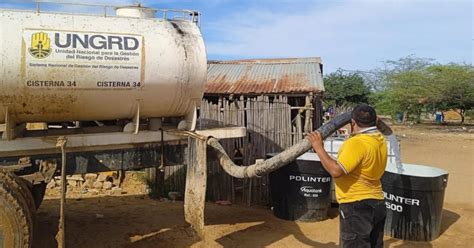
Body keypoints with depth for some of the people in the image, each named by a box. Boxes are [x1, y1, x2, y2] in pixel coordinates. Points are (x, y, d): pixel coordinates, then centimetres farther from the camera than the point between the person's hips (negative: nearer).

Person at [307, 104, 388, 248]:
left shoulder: (357, 143, -24)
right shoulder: (379, 139, 7)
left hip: (356, 206, -9)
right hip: (376, 203, 9)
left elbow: (336, 171, -30)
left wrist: (319, 148, -21)